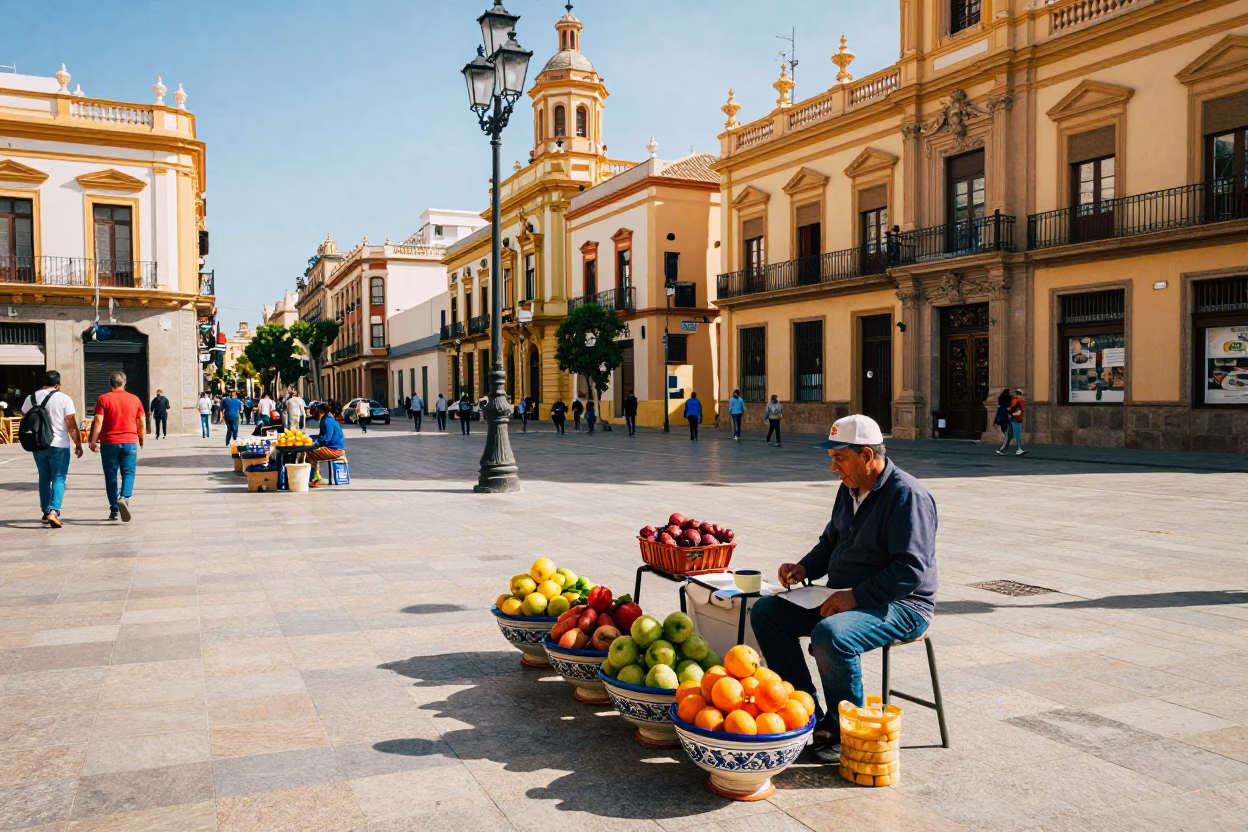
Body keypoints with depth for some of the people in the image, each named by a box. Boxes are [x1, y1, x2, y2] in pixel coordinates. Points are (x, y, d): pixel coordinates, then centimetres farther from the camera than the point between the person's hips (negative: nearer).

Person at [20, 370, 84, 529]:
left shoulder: (31, 398, 6)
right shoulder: (64, 399, -8)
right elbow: (71, 425, -9)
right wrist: (78, 444, -1)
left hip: (38, 445, 4)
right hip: (59, 445, -4)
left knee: (44, 478, 16)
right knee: (58, 478, -2)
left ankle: (46, 512, 22)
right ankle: (53, 511, -17)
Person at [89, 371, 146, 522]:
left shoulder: (103, 399, -3)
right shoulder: (134, 399, 4)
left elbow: (98, 422, -9)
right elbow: (141, 422, 8)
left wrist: (93, 441, -4)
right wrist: (141, 440, 20)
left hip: (109, 443, -1)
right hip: (130, 442, 1)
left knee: (111, 475, 9)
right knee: (128, 473, 5)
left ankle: (114, 510, 12)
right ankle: (124, 497, -23)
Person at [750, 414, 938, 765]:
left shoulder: (907, 495, -17)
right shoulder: (849, 489, 10)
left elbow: (912, 569, -24)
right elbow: (831, 541, 24)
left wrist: (856, 596, -26)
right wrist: (805, 568, 5)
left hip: (900, 605, -9)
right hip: (845, 596, 9)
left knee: (830, 635, -36)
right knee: (765, 612, -3)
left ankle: (847, 729, -11)